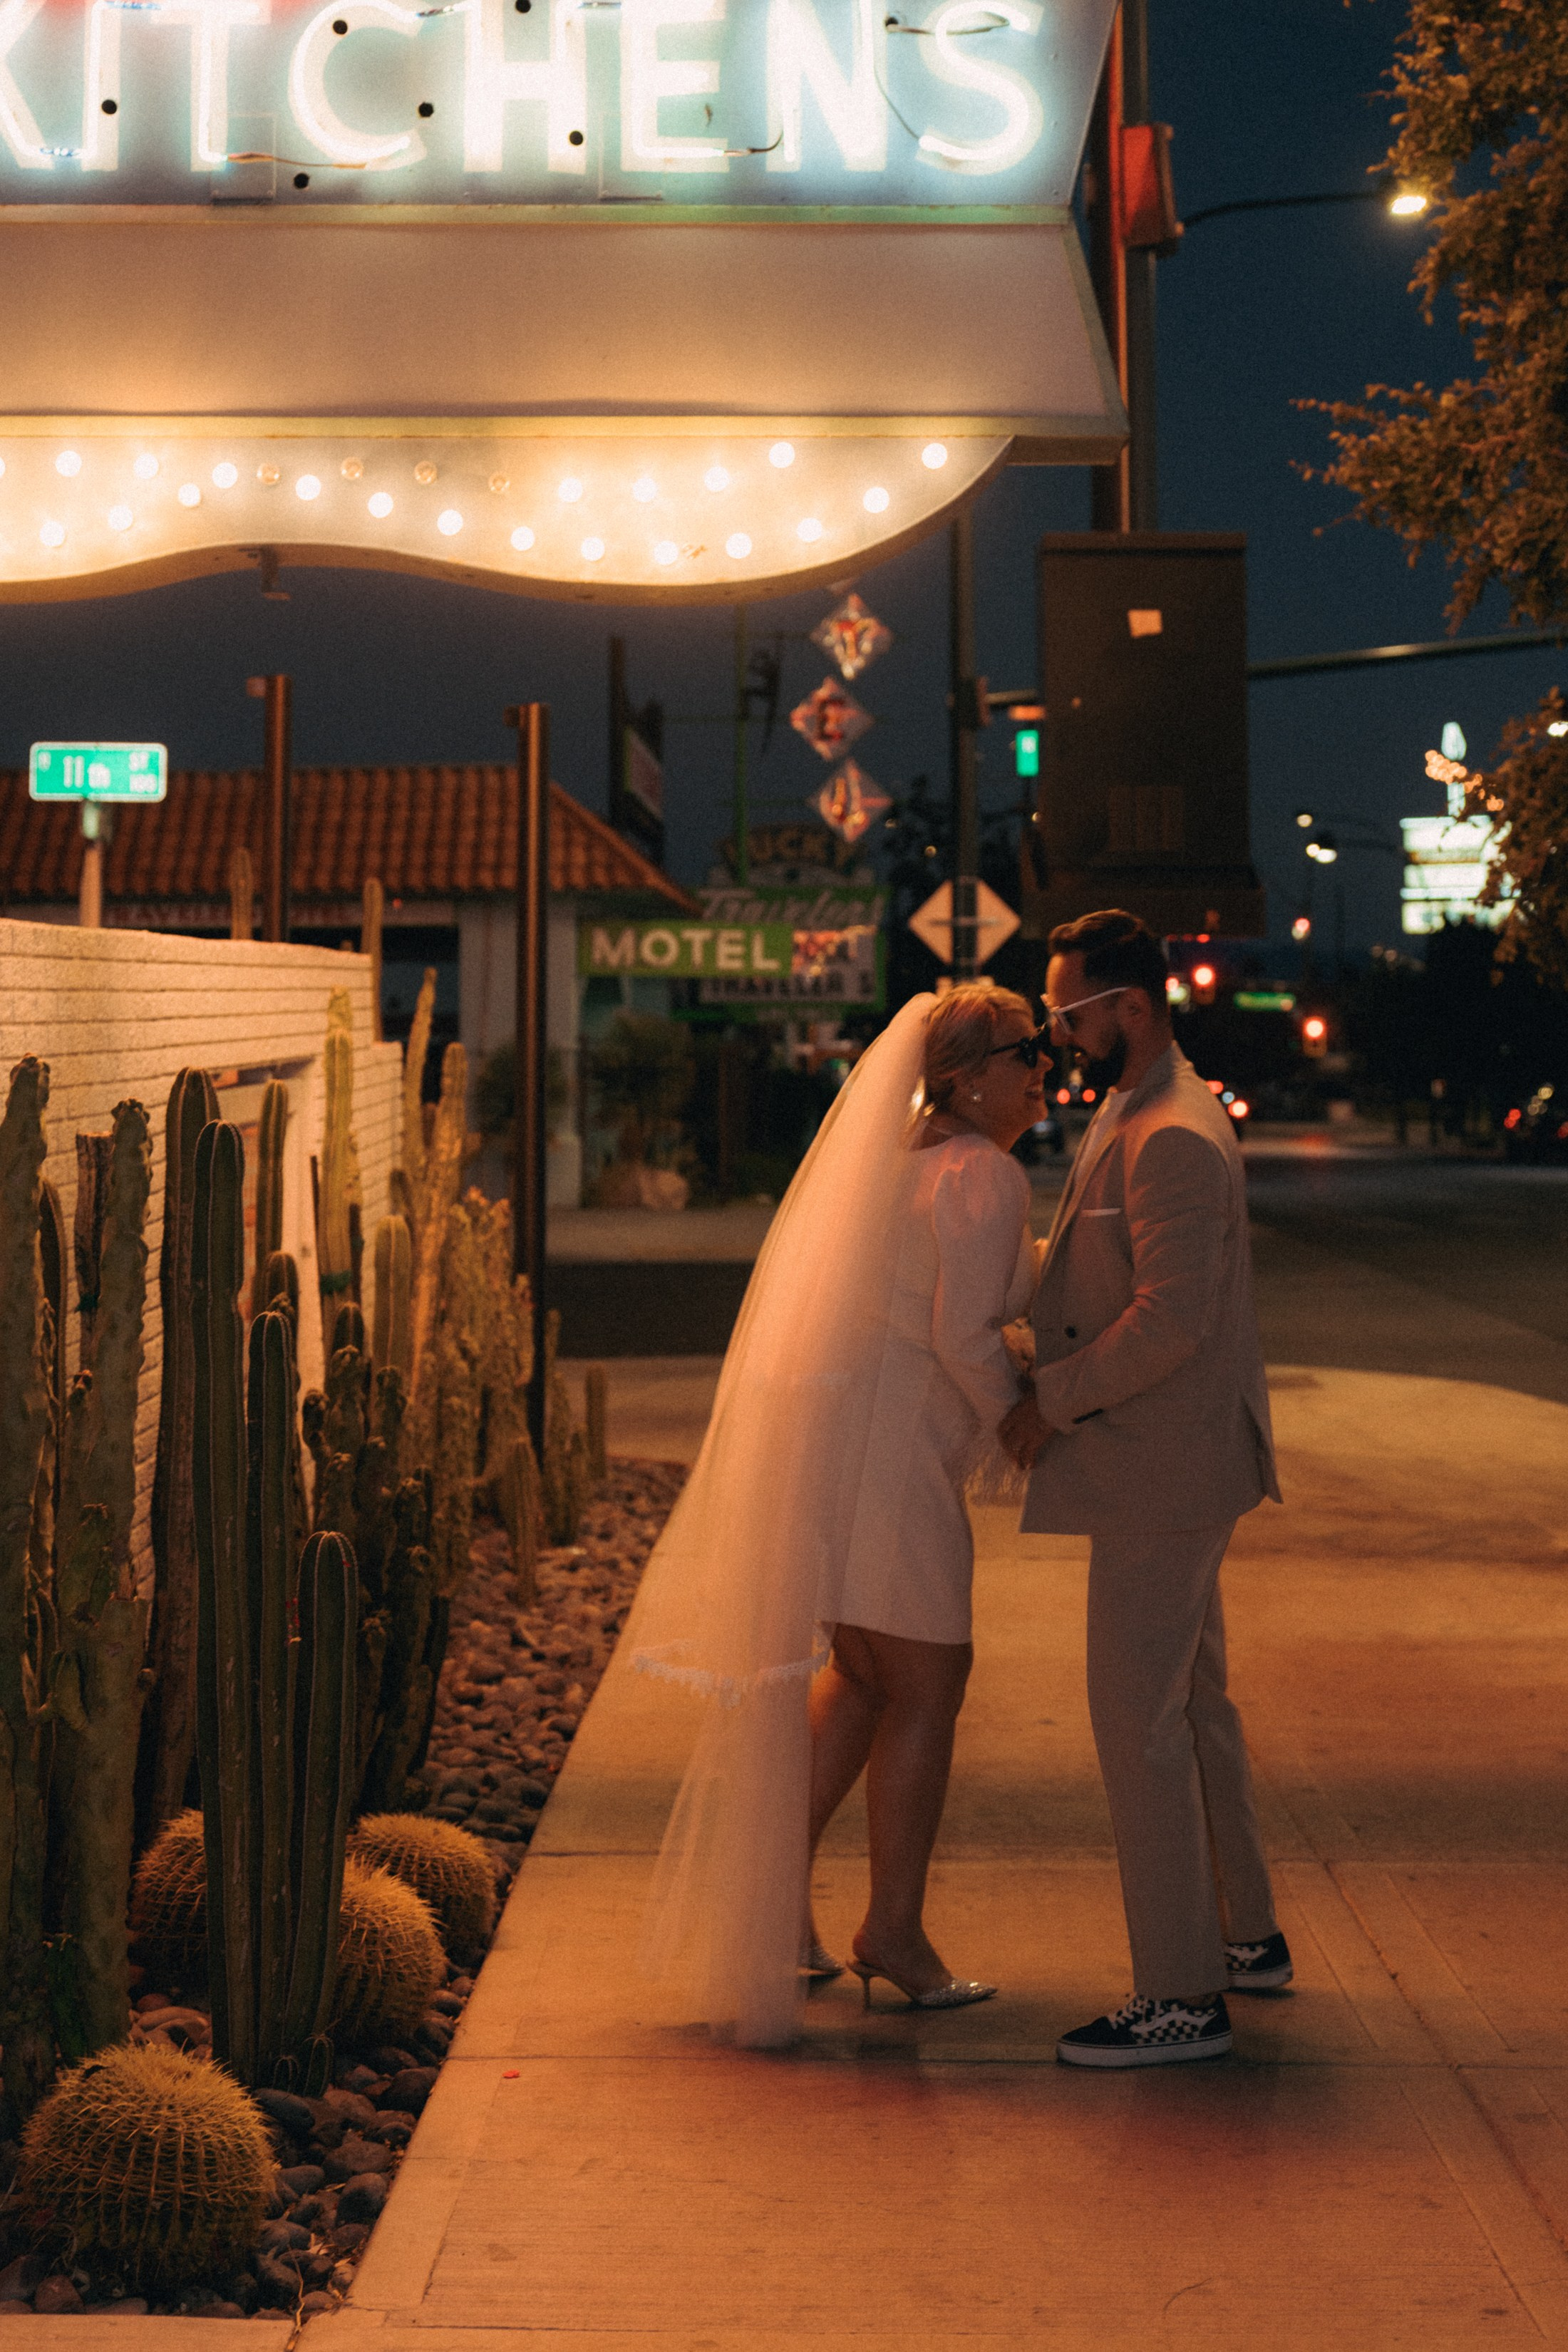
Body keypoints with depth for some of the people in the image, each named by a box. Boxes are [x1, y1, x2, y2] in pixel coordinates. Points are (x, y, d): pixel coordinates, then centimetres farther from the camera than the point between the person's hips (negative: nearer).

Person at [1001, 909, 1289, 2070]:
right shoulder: (1132, 1113, 13)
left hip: (1163, 1472, -11)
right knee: (1194, 1701, 20)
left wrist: (1052, 1400, -18)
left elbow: (1172, 1318, -27)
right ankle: (1247, 1934, 33)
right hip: (1170, 1464, 11)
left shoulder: (1175, 1139, -22)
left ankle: (1182, 1996, 0)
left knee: (1138, 1719, -6)